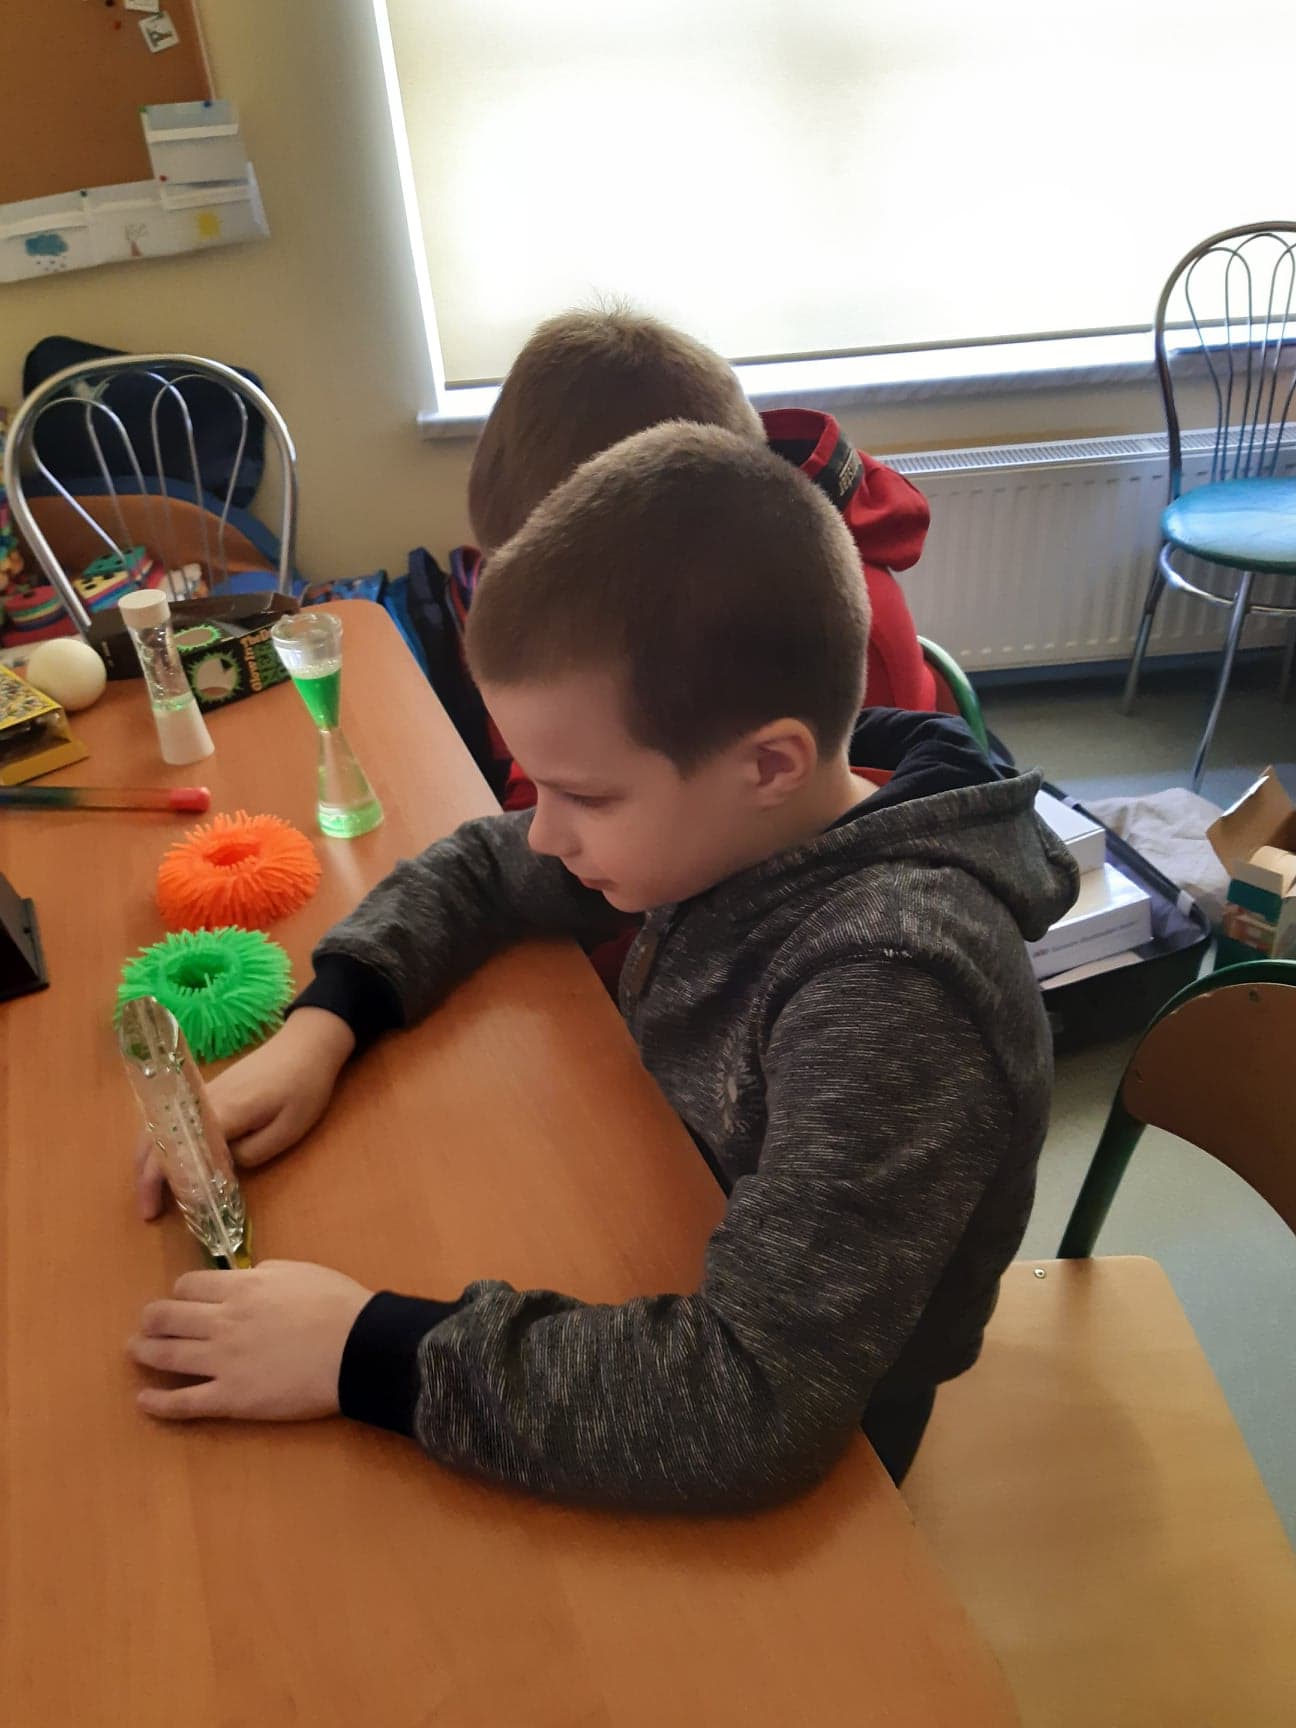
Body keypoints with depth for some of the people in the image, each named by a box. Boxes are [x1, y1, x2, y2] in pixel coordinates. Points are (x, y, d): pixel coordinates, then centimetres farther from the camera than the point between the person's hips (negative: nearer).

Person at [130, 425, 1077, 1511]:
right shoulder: (719, 814, -15)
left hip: (789, 1491, -5)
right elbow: (483, 869, 0)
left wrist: (362, 1350, -32)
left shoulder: (895, 986, -36)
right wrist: (320, 1028, -14)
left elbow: (752, 1407, -39)